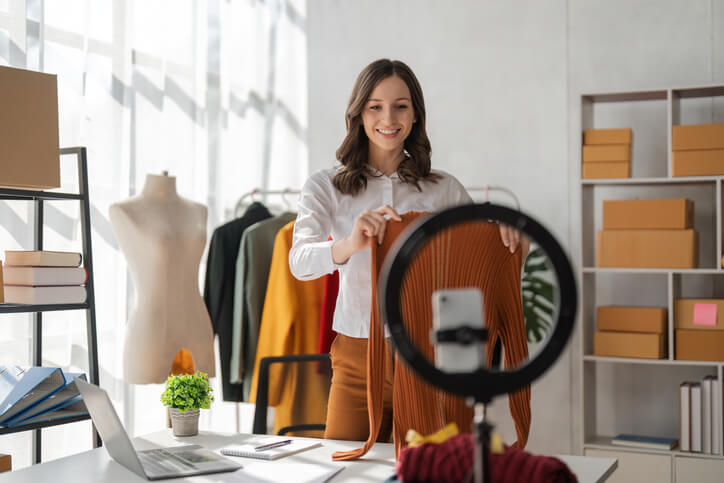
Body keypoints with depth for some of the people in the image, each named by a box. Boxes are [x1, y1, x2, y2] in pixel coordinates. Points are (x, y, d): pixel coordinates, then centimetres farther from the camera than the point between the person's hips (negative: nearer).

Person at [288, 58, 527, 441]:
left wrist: (505, 236, -16)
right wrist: (349, 245, -34)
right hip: (357, 357, 0)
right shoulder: (325, 187, 3)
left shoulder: (444, 189, 7)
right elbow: (300, 261, -13)